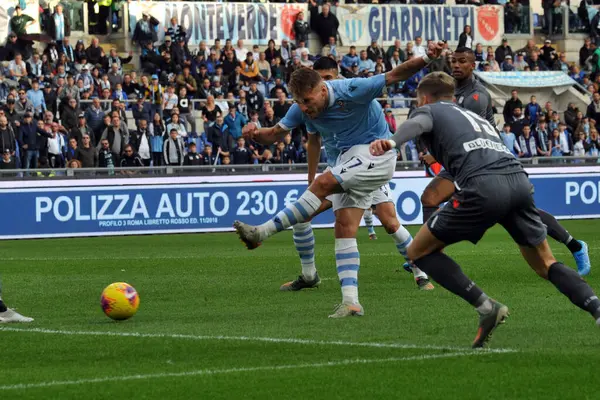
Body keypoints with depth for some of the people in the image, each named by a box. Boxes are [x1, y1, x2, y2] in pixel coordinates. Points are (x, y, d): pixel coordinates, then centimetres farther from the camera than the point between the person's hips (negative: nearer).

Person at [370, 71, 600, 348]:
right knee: (545, 265, 20)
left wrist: (390, 142, -26)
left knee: (419, 251, 10)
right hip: (520, 179, 6)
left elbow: (416, 124, -6)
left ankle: (486, 307, -2)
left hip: (484, 186, -6)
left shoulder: (429, 110, 20)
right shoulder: (473, 116, 38)